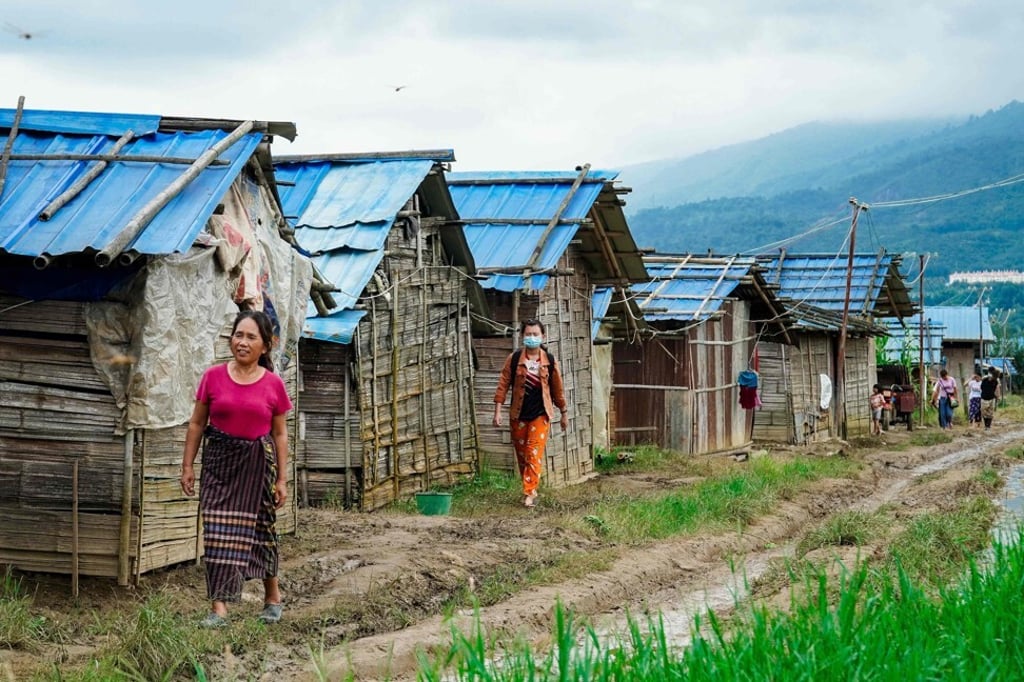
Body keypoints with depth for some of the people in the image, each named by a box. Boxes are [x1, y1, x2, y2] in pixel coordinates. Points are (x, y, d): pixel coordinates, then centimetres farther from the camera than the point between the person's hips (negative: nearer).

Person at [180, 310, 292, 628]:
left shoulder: (273, 384, -2)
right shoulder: (214, 377, -2)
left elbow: (280, 433, 3)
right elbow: (197, 424, 4)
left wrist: (282, 479, 1)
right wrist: (188, 465, 2)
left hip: (257, 463, 0)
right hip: (219, 461, 0)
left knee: (260, 529, 10)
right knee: (219, 531, -4)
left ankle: (273, 596, 30)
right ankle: (219, 607, -2)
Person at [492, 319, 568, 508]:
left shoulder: (550, 361, 0)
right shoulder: (514, 359, -2)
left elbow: (558, 388, 8)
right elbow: (503, 384, -2)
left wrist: (564, 413, 12)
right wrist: (498, 410, -8)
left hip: (540, 414, -1)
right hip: (518, 414, 1)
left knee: (535, 453, -10)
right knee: (521, 454, 8)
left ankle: (529, 493, -12)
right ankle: (531, 490, 22)